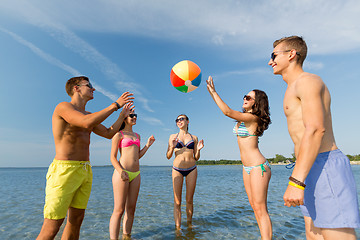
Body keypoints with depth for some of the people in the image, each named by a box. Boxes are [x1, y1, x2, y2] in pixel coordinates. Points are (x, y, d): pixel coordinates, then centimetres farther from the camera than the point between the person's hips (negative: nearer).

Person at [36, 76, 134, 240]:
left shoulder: (88, 115, 17)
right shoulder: (63, 107, -7)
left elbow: (109, 133, 20)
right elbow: (87, 123, -27)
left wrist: (123, 114, 18)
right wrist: (115, 105, -19)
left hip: (85, 170, 8)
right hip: (64, 169, -8)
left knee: (76, 220, 13)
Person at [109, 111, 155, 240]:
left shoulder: (137, 135, 18)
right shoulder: (119, 135, -1)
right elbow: (113, 157, -5)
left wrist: (148, 145, 9)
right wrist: (121, 171, -20)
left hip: (136, 174, 6)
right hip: (122, 173, -6)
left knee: (131, 209, 11)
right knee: (119, 210, -4)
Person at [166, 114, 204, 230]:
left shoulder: (194, 138, 9)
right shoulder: (173, 137, 6)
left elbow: (196, 158, 11)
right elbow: (168, 156, 4)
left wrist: (198, 149, -8)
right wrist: (172, 147, -14)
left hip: (192, 169, 1)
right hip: (177, 169, -1)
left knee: (189, 200, 9)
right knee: (177, 201, -1)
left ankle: (189, 224, 27)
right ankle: (178, 228, 8)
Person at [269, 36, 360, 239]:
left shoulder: (307, 80, -7)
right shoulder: (296, 88, 22)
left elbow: (316, 129, -22)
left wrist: (296, 181, -28)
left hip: (325, 168, -10)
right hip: (313, 171, 10)